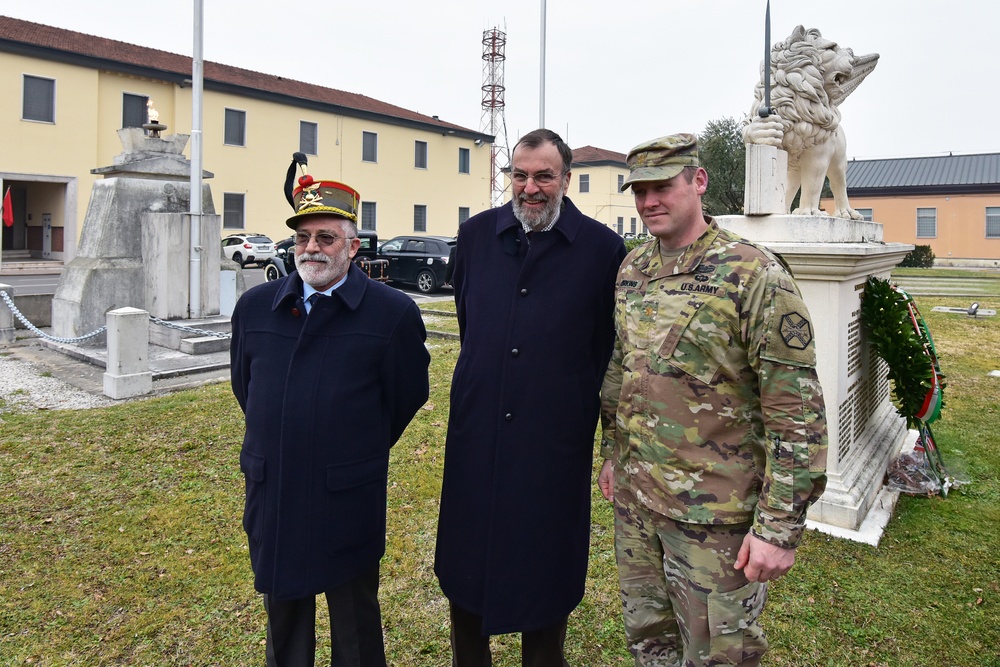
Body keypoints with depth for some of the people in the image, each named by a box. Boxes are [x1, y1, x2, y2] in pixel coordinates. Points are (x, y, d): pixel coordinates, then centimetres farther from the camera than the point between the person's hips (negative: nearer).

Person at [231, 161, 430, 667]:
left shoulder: (393, 313, -11)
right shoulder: (254, 307, 2)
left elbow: (407, 396, -2)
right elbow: (243, 384, 16)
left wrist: (360, 453, 6)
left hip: (349, 501, -4)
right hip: (270, 497, 4)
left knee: (355, 626, 14)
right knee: (283, 615, 22)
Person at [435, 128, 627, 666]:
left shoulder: (602, 248, -6)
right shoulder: (476, 234, 3)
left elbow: (611, 348, 0)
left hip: (557, 439, -3)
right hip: (476, 434, 3)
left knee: (546, 567, 14)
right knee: (465, 561, 17)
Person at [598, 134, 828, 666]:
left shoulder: (755, 276, -17)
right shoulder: (631, 269, 5)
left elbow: (797, 411, -17)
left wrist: (780, 526, -18)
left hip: (714, 513, -6)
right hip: (633, 495, 6)